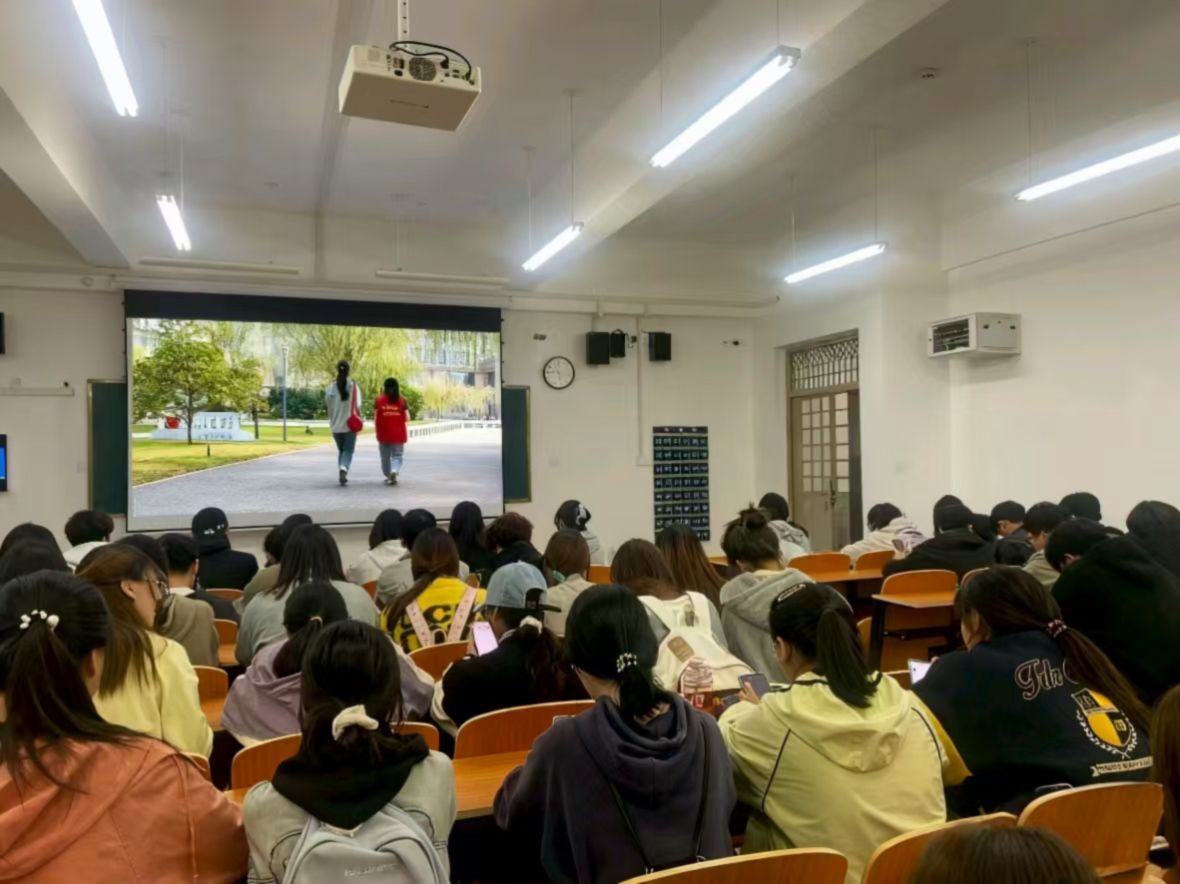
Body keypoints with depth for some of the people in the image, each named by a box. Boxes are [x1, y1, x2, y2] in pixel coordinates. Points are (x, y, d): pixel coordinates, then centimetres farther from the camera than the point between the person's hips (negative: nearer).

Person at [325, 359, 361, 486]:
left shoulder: (331, 386, -3)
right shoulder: (353, 386, -8)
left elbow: (329, 405, 2)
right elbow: (357, 406, -8)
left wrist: (332, 421, 15)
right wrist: (358, 420, 5)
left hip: (336, 425, 2)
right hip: (350, 425, -2)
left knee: (341, 450, 18)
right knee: (348, 450, 4)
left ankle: (342, 475, 16)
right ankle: (343, 469, -21)